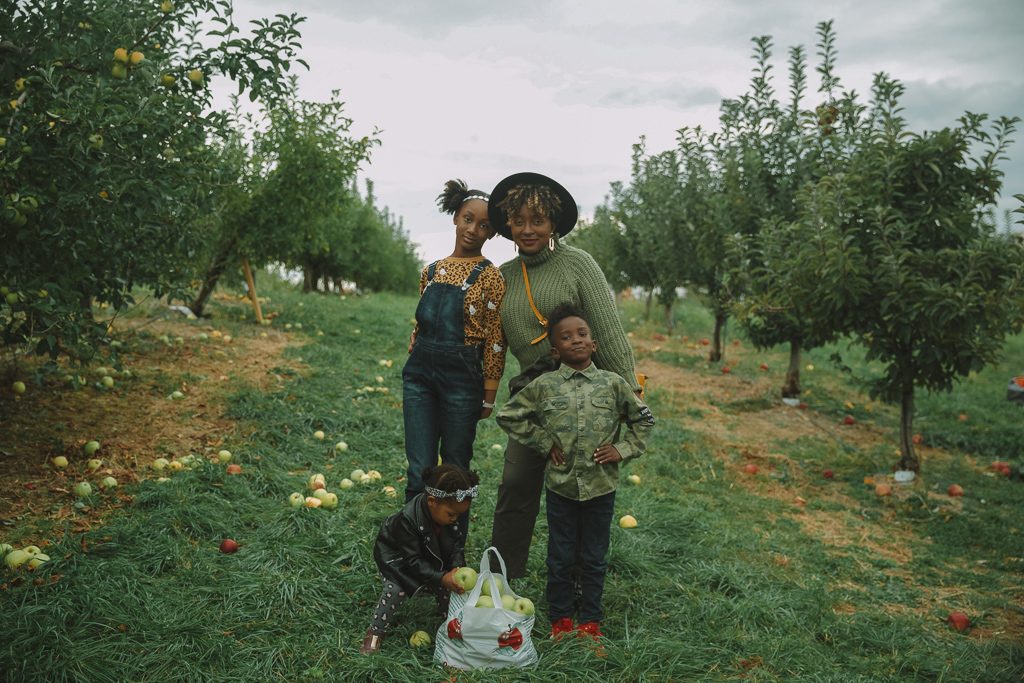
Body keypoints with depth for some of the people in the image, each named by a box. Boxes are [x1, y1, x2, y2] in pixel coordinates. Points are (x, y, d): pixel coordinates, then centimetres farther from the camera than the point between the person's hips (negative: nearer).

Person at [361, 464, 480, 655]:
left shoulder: (453, 519, -20)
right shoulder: (408, 519, -38)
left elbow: (457, 546, -11)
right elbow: (413, 561, -34)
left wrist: (456, 568, -31)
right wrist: (441, 578, -40)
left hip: (429, 557, 5)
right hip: (396, 557, -5)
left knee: (445, 587, -8)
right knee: (396, 589, -24)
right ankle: (376, 631, -7)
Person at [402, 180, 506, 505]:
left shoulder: (489, 277, -4)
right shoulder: (431, 271, 10)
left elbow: (495, 341, -5)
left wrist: (489, 396, -5)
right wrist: (410, 378, 16)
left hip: (462, 377, -4)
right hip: (420, 373, 4)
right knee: (419, 472, 3)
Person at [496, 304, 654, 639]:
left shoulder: (613, 383, -2)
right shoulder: (544, 386, -4)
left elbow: (643, 419, 10)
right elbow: (509, 415, 4)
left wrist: (623, 449, -2)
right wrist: (543, 443, 0)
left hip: (601, 486, 1)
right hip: (560, 485, 0)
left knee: (595, 558, 13)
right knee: (561, 558, 12)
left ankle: (591, 619, 28)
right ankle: (560, 618, 28)